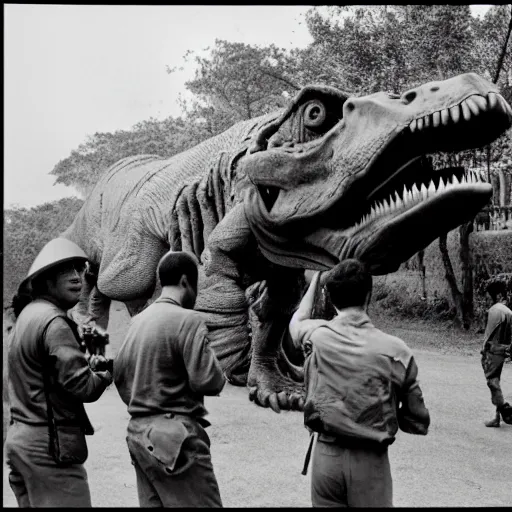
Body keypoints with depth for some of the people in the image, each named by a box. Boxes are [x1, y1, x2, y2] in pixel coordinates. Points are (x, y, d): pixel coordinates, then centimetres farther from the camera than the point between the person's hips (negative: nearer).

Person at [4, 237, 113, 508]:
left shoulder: (27, 315, 15)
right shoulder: (53, 321, -15)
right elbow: (81, 386, -20)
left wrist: (88, 362, 6)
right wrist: (106, 374, 0)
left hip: (20, 437, 10)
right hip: (50, 445, -10)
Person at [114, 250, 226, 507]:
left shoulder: (137, 320, 9)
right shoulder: (187, 320, -13)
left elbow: (119, 373, 13)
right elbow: (208, 381, -16)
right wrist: (217, 373, 4)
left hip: (138, 431, 8)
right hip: (176, 437, -8)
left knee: (152, 503, 14)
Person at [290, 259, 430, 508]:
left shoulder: (317, 335, -6)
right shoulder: (396, 350, -9)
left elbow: (297, 320, 21)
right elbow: (418, 422, -2)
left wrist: (315, 279, 32)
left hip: (326, 456, 2)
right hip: (370, 461, -1)